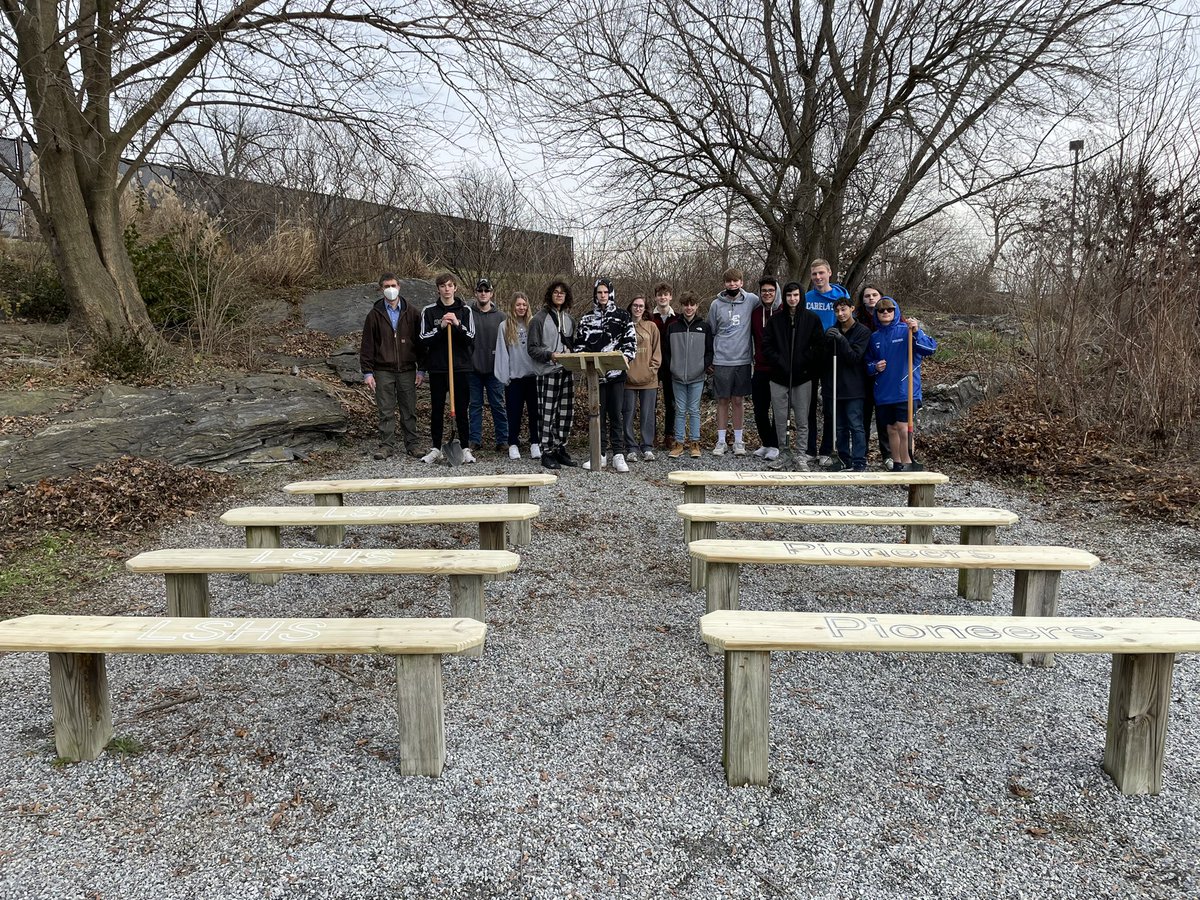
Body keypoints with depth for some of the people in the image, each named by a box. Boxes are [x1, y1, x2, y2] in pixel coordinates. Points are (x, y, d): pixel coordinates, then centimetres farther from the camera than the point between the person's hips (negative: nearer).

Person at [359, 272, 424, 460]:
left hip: (407, 370, 1)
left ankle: (412, 444, 15)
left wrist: (420, 370, 2)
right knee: (386, 412, 2)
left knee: (409, 411, 6)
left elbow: (420, 342, 6)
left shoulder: (412, 313, 5)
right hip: (383, 371, 0)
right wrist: (367, 372, -3)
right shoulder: (375, 314, 3)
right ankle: (387, 446, 9)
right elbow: (367, 346, 3)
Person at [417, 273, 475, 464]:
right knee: (437, 409, 6)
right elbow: (424, 339, -2)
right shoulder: (429, 311, 4)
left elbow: (471, 339, -2)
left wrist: (458, 324, -17)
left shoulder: (465, 310, 4)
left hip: (461, 367, -1)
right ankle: (436, 448, 16)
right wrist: (440, 327, -15)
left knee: (461, 410, 3)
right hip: (437, 367, 1)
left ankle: (465, 448, 12)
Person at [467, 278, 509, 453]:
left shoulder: (500, 317, 6)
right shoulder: (469, 314, 3)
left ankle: (503, 440, 11)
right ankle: (475, 439, 14)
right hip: (473, 368, 0)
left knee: (498, 405, 4)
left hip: (494, 369, 0)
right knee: (475, 405, 7)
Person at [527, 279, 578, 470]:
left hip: (567, 372, 6)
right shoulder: (540, 319, -2)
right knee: (548, 414, -5)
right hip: (548, 372, -6)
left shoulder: (569, 319, 17)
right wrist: (550, 355, -20)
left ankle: (561, 449, 17)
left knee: (566, 413, 7)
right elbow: (532, 348, -6)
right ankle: (547, 452, 3)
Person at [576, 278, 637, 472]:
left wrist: (625, 358, -14)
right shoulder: (586, 319, 12)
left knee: (616, 414, 0)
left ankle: (618, 455, 4)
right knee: (598, 414, 5)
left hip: (616, 373, -2)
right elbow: (579, 344, 12)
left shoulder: (622, 316, 6)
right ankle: (600, 455, 12)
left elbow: (631, 341, 2)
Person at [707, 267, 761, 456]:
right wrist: (709, 359, 6)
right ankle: (721, 441, 13)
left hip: (743, 360, 0)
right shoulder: (716, 305, 2)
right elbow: (711, 332, 8)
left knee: (739, 401, 7)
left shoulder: (751, 300, 1)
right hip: (721, 361, 0)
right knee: (723, 401, 6)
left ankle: (738, 441, 16)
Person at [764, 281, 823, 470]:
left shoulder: (812, 318, 2)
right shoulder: (775, 319, 6)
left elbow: (819, 346, 1)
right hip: (779, 378, 1)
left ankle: (800, 456, 10)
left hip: (802, 378, -1)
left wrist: (807, 366, -7)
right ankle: (783, 453, 17)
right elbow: (768, 346, 5)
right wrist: (778, 363, -7)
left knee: (802, 421, 2)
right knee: (780, 419, 6)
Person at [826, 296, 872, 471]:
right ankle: (844, 460, 18)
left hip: (853, 387, -5)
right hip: (837, 385, 5)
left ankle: (859, 462, -4)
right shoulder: (833, 331, 12)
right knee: (841, 426, 10)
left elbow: (855, 357, -12)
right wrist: (828, 340, -6)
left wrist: (841, 340, -22)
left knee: (856, 425, -7)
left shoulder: (863, 331, -3)